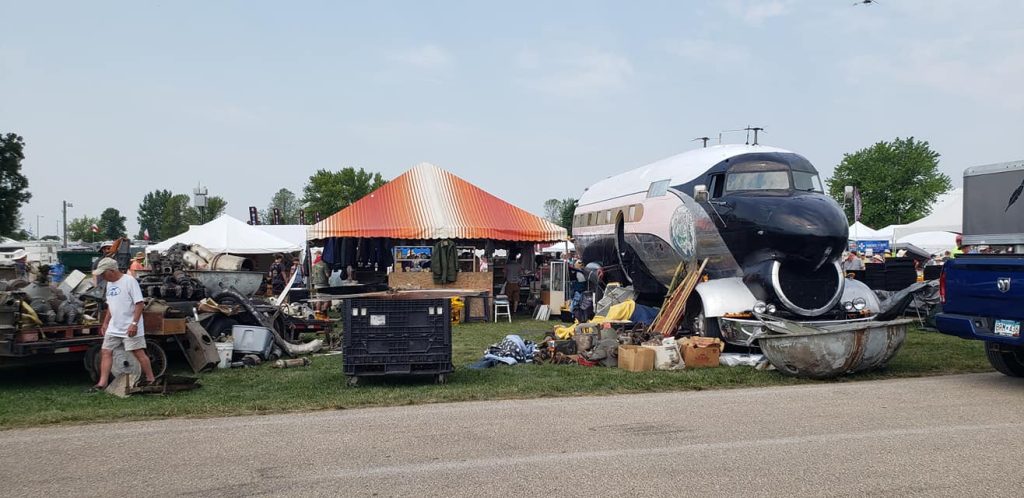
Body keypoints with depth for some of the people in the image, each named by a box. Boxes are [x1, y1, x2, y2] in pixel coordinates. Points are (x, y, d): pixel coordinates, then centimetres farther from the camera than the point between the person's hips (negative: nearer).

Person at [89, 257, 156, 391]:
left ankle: (150, 379, 7)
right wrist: (105, 323, 21)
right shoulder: (110, 284, 13)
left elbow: (140, 303, -18)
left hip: (130, 328, -8)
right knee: (105, 352, 5)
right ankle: (102, 383, 9)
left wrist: (134, 323, -22)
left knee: (138, 353, -4)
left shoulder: (129, 280, -14)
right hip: (113, 328, 8)